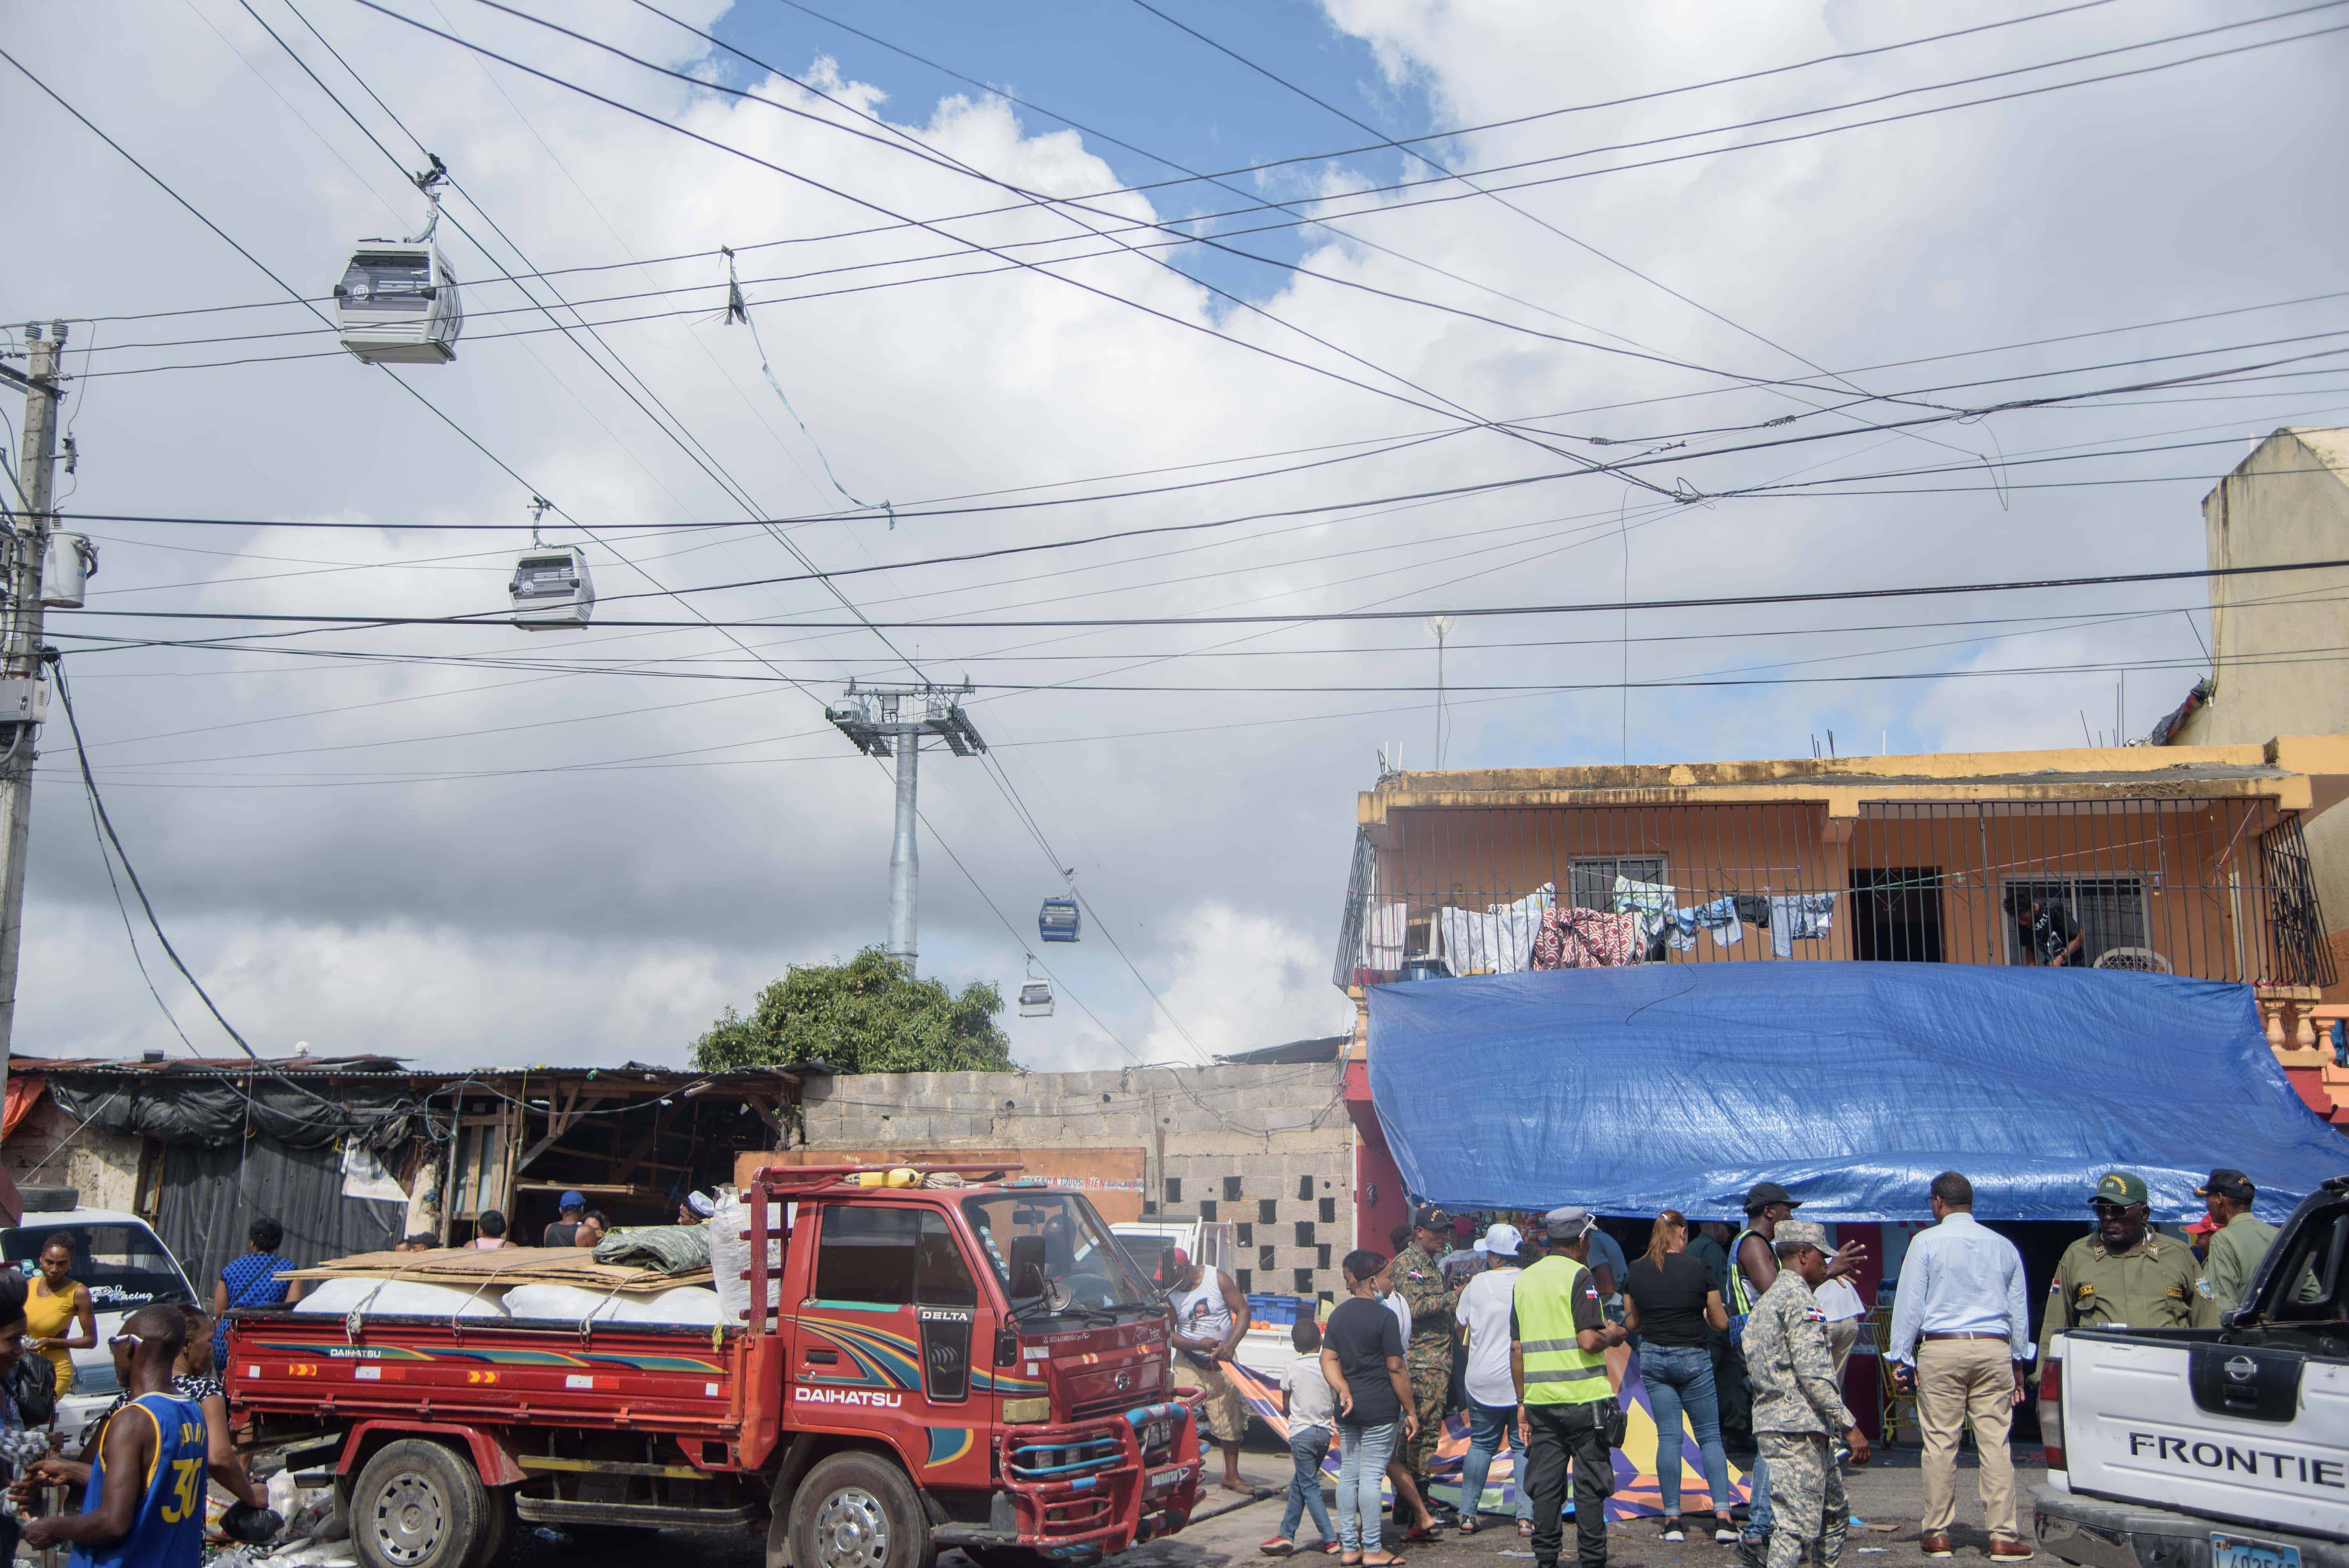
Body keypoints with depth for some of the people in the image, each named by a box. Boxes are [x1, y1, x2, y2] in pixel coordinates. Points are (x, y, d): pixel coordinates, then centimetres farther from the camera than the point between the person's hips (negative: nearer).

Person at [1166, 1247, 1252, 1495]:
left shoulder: (1218, 1279, -7)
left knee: (1230, 1418, 4)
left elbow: (1243, 1310, -6)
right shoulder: (1170, 1293, -5)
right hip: (1188, 1362, 0)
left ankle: (1232, 1476, 17)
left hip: (1221, 1363, 0)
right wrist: (1198, 1344, -20)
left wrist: (1230, 1345, -18)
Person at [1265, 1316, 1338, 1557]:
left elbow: (1286, 1405, 3)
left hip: (1301, 1431, -5)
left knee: (1309, 1487, 2)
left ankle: (1330, 1539, -4)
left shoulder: (1292, 1367, -6)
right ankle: (1286, 1535, 18)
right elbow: (1339, 1405, 8)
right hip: (1325, 1433, 5)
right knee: (1298, 1483, 16)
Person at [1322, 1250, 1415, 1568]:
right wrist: (1410, 1411, -6)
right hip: (1379, 1408, -7)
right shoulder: (1384, 1316, -12)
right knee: (1371, 1476, -2)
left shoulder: (1338, 1315, 9)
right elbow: (1396, 1368, -12)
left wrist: (1343, 1390, -4)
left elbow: (1328, 1358, 7)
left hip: (1347, 1409, 7)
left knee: (1348, 1474, 10)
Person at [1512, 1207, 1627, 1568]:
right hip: (1583, 1397, -5)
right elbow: (1589, 1341, -18)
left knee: (1546, 1486, 8)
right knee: (1589, 1485, 3)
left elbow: (1517, 1349, 11)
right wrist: (1615, 1335, 3)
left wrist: (1522, 1402, 16)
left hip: (1540, 1399, 5)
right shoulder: (1578, 1276, -8)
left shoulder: (1525, 1280, 11)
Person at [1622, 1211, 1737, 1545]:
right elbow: (1721, 1322, -3)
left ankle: (1672, 1519, 5)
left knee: (1668, 1436, 6)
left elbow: (1632, 1323, 8)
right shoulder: (1700, 1270, -9)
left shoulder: (1635, 1273, -1)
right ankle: (1723, 1515, -1)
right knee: (1710, 1436, 7)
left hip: (1653, 1358, 2)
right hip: (1693, 1358, -2)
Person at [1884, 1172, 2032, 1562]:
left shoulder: (1927, 1242, -1)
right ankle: (2003, 1537, 0)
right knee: (1996, 1443, 2)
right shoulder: (2003, 1246, 11)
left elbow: (1909, 1303, -2)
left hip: (1941, 1348, -3)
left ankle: (1938, 1535, 6)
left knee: (1940, 1443, 1)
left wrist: (1901, 1357, 3)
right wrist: (2019, 1362, 24)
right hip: (1994, 1349, 3)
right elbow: (2019, 1310, 16)